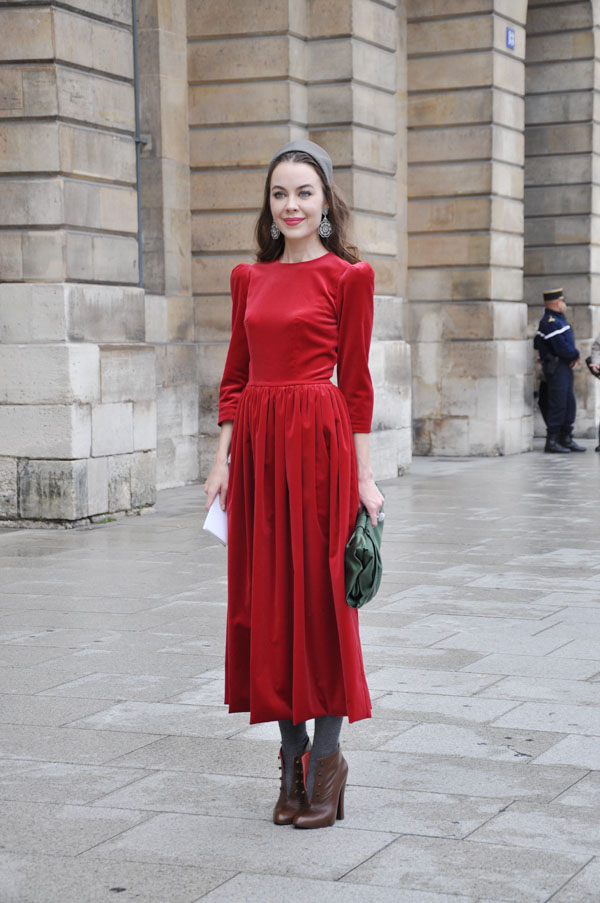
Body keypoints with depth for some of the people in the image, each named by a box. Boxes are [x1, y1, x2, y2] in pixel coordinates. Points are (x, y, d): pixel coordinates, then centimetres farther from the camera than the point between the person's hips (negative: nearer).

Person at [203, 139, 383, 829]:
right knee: (266, 601, 6)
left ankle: (327, 755, 10)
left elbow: (356, 382, -2)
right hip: (255, 443, 5)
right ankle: (293, 755, 17)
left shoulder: (347, 276, -1)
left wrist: (363, 475, -5)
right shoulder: (249, 278, 13)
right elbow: (235, 375, 13)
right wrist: (222, 458, 5)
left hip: (319, 441, -5)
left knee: (320, 596, -2)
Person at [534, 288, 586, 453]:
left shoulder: (559, 319, 16)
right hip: (556, 367, -10)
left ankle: (566, 439, 19)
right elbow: (562, 348, -22)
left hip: (566, 367, 10)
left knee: (569, 404, 12)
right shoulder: (550, 322, -17)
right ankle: (551, 441, -2)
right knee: (557, 405, -7)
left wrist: (575, 357, 2)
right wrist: (576, 355, -5)